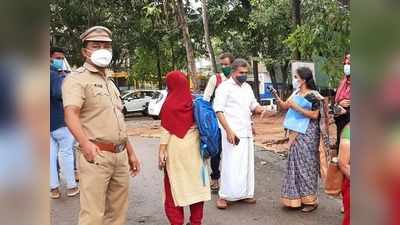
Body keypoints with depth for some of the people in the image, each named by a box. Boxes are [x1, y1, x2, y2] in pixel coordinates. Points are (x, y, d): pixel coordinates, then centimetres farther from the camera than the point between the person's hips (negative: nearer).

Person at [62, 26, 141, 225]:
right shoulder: (77, 79, -5)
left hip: (120, 156, 8)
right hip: (96, 156, -8)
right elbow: (71, 114, -22)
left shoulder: (110, 82, 21)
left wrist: (130, 153, 21)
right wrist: (85, 143, -39)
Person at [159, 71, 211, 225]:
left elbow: (166, 131, -13)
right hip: (194, 145, 4)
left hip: (175, 147, -4)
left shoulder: (169, 104, -11)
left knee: (175, 184, 6)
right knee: (195, 181, 11)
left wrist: (161, 152, -9)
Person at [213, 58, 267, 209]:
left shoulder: (247, 87, 15)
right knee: (231, 165, -8)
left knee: (246, 163, 10)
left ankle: (244, 193, 21)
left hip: (247, 132, 7)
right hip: (232, 132, -7)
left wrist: (259, 109, -4)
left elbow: (253, 105, 21)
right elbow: (219, 111, -12)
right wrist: (228, 130, -20)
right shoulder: (224, 87, -7)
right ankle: (223, 196, 2)